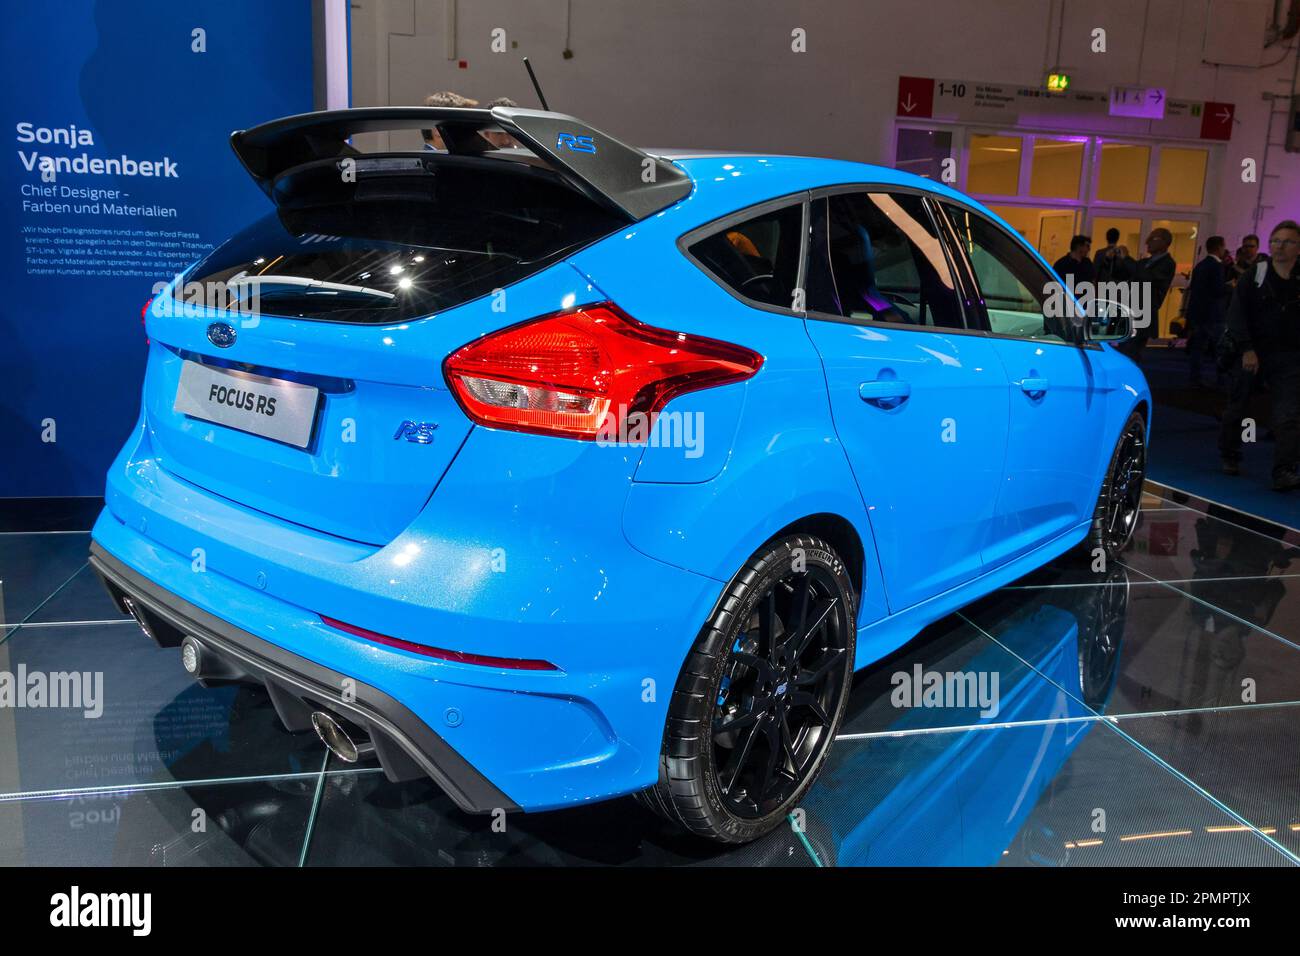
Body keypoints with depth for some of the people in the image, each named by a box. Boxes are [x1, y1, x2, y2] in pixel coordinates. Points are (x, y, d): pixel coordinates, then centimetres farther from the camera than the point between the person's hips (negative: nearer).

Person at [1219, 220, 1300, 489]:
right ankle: (1229, 456, 32)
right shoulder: (1254, 276, 0)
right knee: (1237, 408, 13)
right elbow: (1236, 314, -7)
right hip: (1252, 353, 0)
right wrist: (1246, 349, -17)